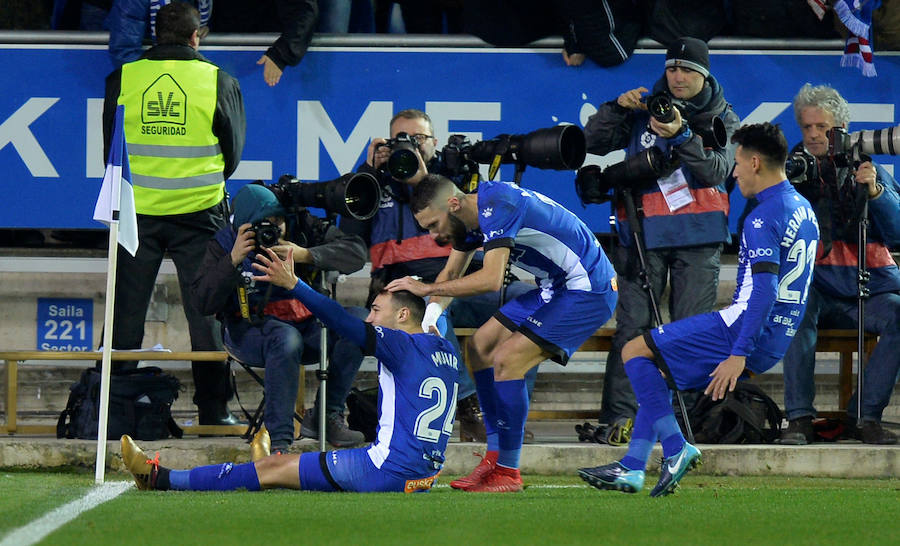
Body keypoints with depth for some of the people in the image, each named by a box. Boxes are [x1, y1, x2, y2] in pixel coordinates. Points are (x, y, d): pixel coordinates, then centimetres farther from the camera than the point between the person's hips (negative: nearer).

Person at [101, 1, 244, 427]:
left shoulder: (123, 78, -1)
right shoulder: (218, 82, -3)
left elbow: (108, 148, 8)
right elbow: (233, 151, 7)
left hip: (137, 211, 1)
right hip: (199, 212, -1)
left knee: (127, 311, 9)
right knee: (205, 311, 5)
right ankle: (213, 409, 5)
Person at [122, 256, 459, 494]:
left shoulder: (403, 346, -9)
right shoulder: (447, 352, 15)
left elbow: (348, 326, -19)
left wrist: (292, 284, -21)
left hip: (390, 472, -9)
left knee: (273, 470, -2)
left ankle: (162, 479, 3)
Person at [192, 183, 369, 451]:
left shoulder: (302, 226, 1)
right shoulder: (225, 244, -4)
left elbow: (356, 253, -8)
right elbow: (204, 303, -14)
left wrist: (305, 255, -22)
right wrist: (233, 260, -26)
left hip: (305, 323, 4)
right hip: (250, 329, -4)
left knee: (359, 319, -23)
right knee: (285, 339, -39)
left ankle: (325, 416, -15)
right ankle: (279, 440, -38)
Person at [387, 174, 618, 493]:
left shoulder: (497, 206, -25)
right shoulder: (470, 216, 5)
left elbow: (491, 279, -34)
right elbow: (450, 274, 18)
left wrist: (426, 288, -26)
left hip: (588, 291, -10)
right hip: (555, 288, 10)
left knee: (506, 359, -17)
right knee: (482, 345, 10)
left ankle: (508, 472, -10)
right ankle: (494, 458, 10)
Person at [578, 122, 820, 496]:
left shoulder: (764, 219, -16)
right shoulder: (802, 209, 15)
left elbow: (765, 291, -26)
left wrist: (738, 354, -29)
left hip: (748, 329, -10)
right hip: (778, 337, 10)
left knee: (635, 352, -6)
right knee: (657, 370, 19)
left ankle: (676, 448, -11)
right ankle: (631, 468, 12)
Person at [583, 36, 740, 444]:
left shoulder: (722, 119, 7)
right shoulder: (644, 110, 10)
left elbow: (717, 170, -10)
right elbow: (593, 142, 5)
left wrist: (681, 137, -25)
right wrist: (617, 108, -11)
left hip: (698, 238, 0)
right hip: (643, 232, 0)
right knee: (633, 325, -9)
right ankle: (619, 416, -12)